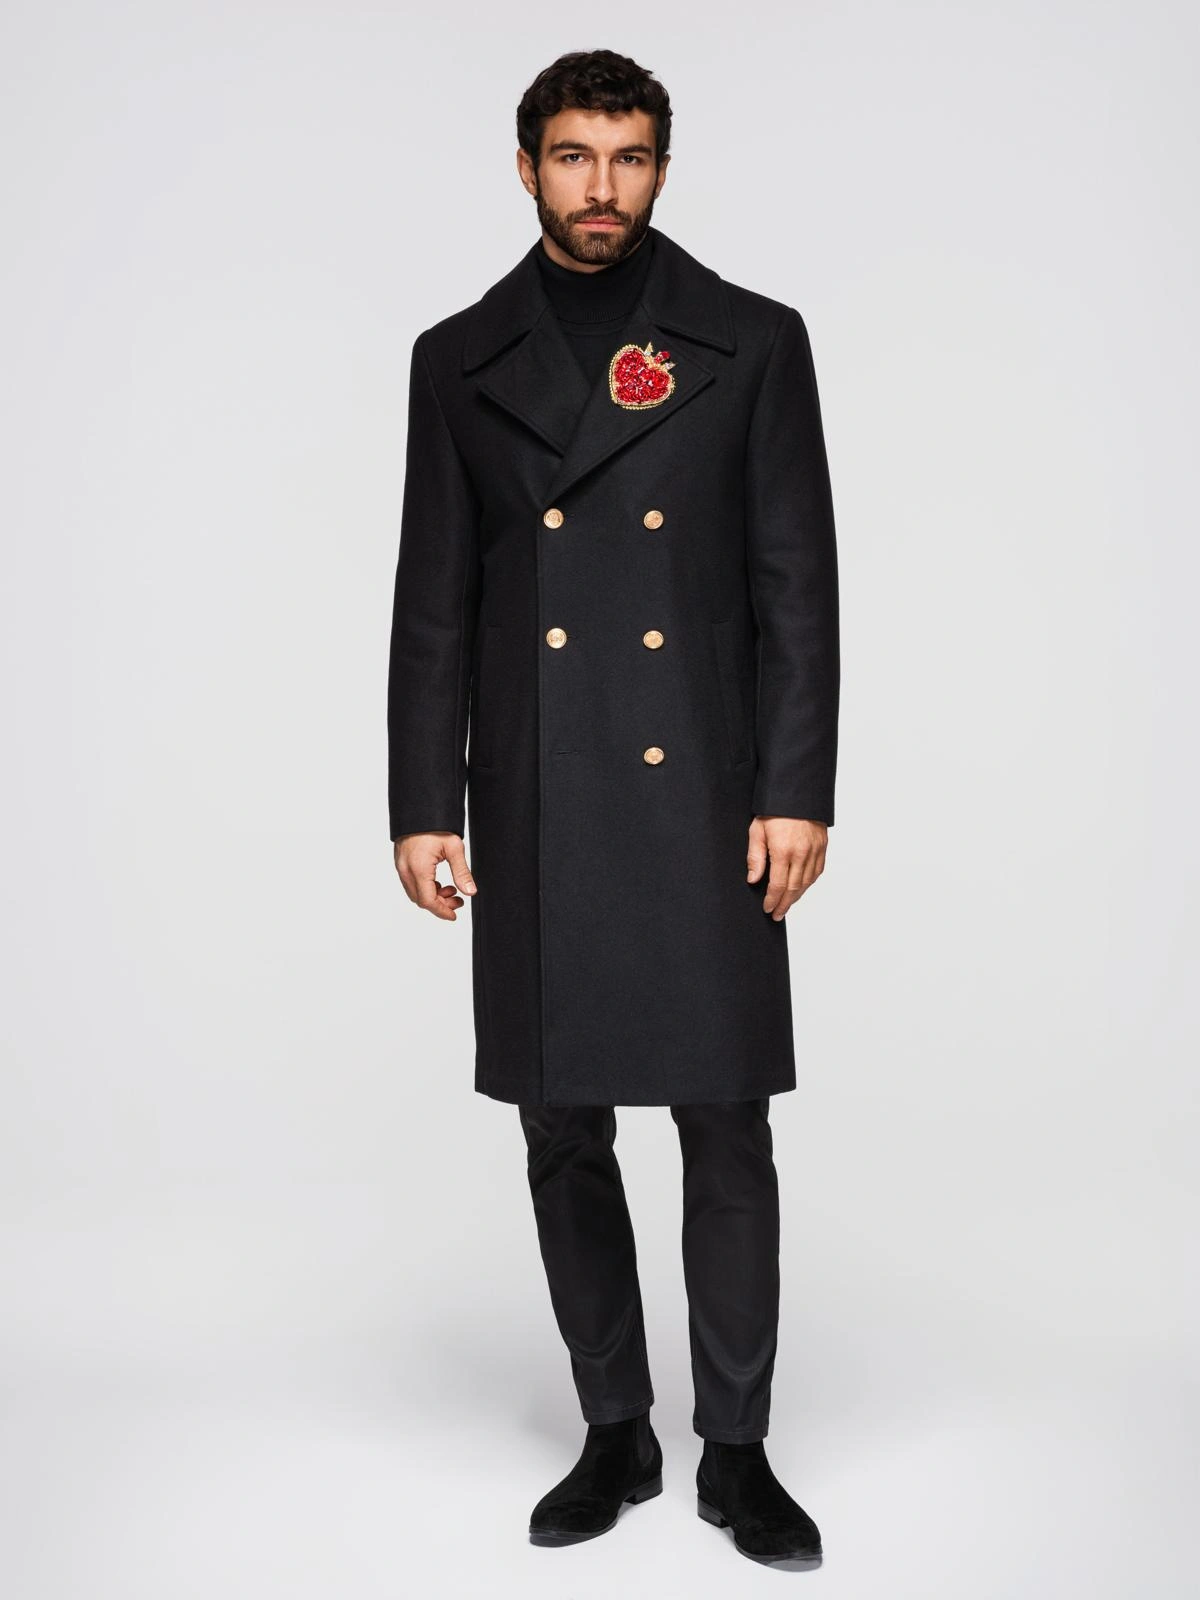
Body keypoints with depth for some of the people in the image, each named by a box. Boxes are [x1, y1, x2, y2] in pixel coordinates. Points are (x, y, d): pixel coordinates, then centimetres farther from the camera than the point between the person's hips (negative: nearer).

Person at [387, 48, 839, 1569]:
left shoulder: (750, 341, 5)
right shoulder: (460, 360, 9)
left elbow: (799, 587, 1)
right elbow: (431, 607, 8)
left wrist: (797, 792, -7)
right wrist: (421, 805, 2)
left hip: (703, 810, -2)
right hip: (536, 817, 2)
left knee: (727, 1135, 2)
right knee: (562, 1132, 9)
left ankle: (735, 1452, 18)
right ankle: (613, 1434, 25)